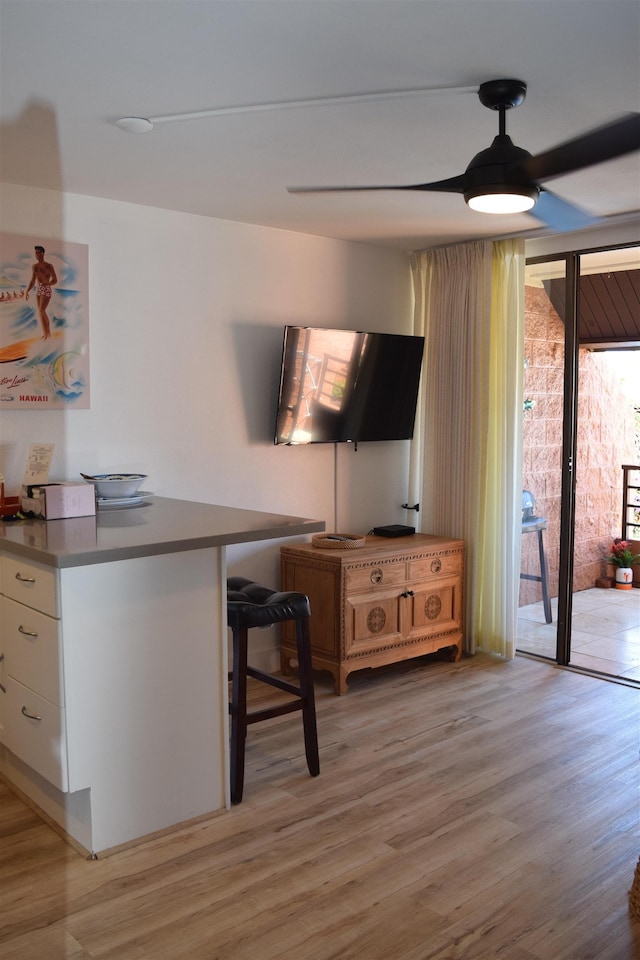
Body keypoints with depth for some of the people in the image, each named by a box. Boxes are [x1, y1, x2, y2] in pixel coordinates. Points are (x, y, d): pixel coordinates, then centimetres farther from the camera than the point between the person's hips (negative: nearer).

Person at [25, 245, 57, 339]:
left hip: (46, 290, -7)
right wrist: (27, 291, 6)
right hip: (38, 291, 7)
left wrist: (46, 284, -24)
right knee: (41, 312, 5)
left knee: (42, 311, -16)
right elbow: (32, 281, 16)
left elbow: (55, 280, -8)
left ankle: (48, 332, -3)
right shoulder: (35, 266, 11)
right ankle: (45, 333, 12)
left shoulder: (49, 266, -9)